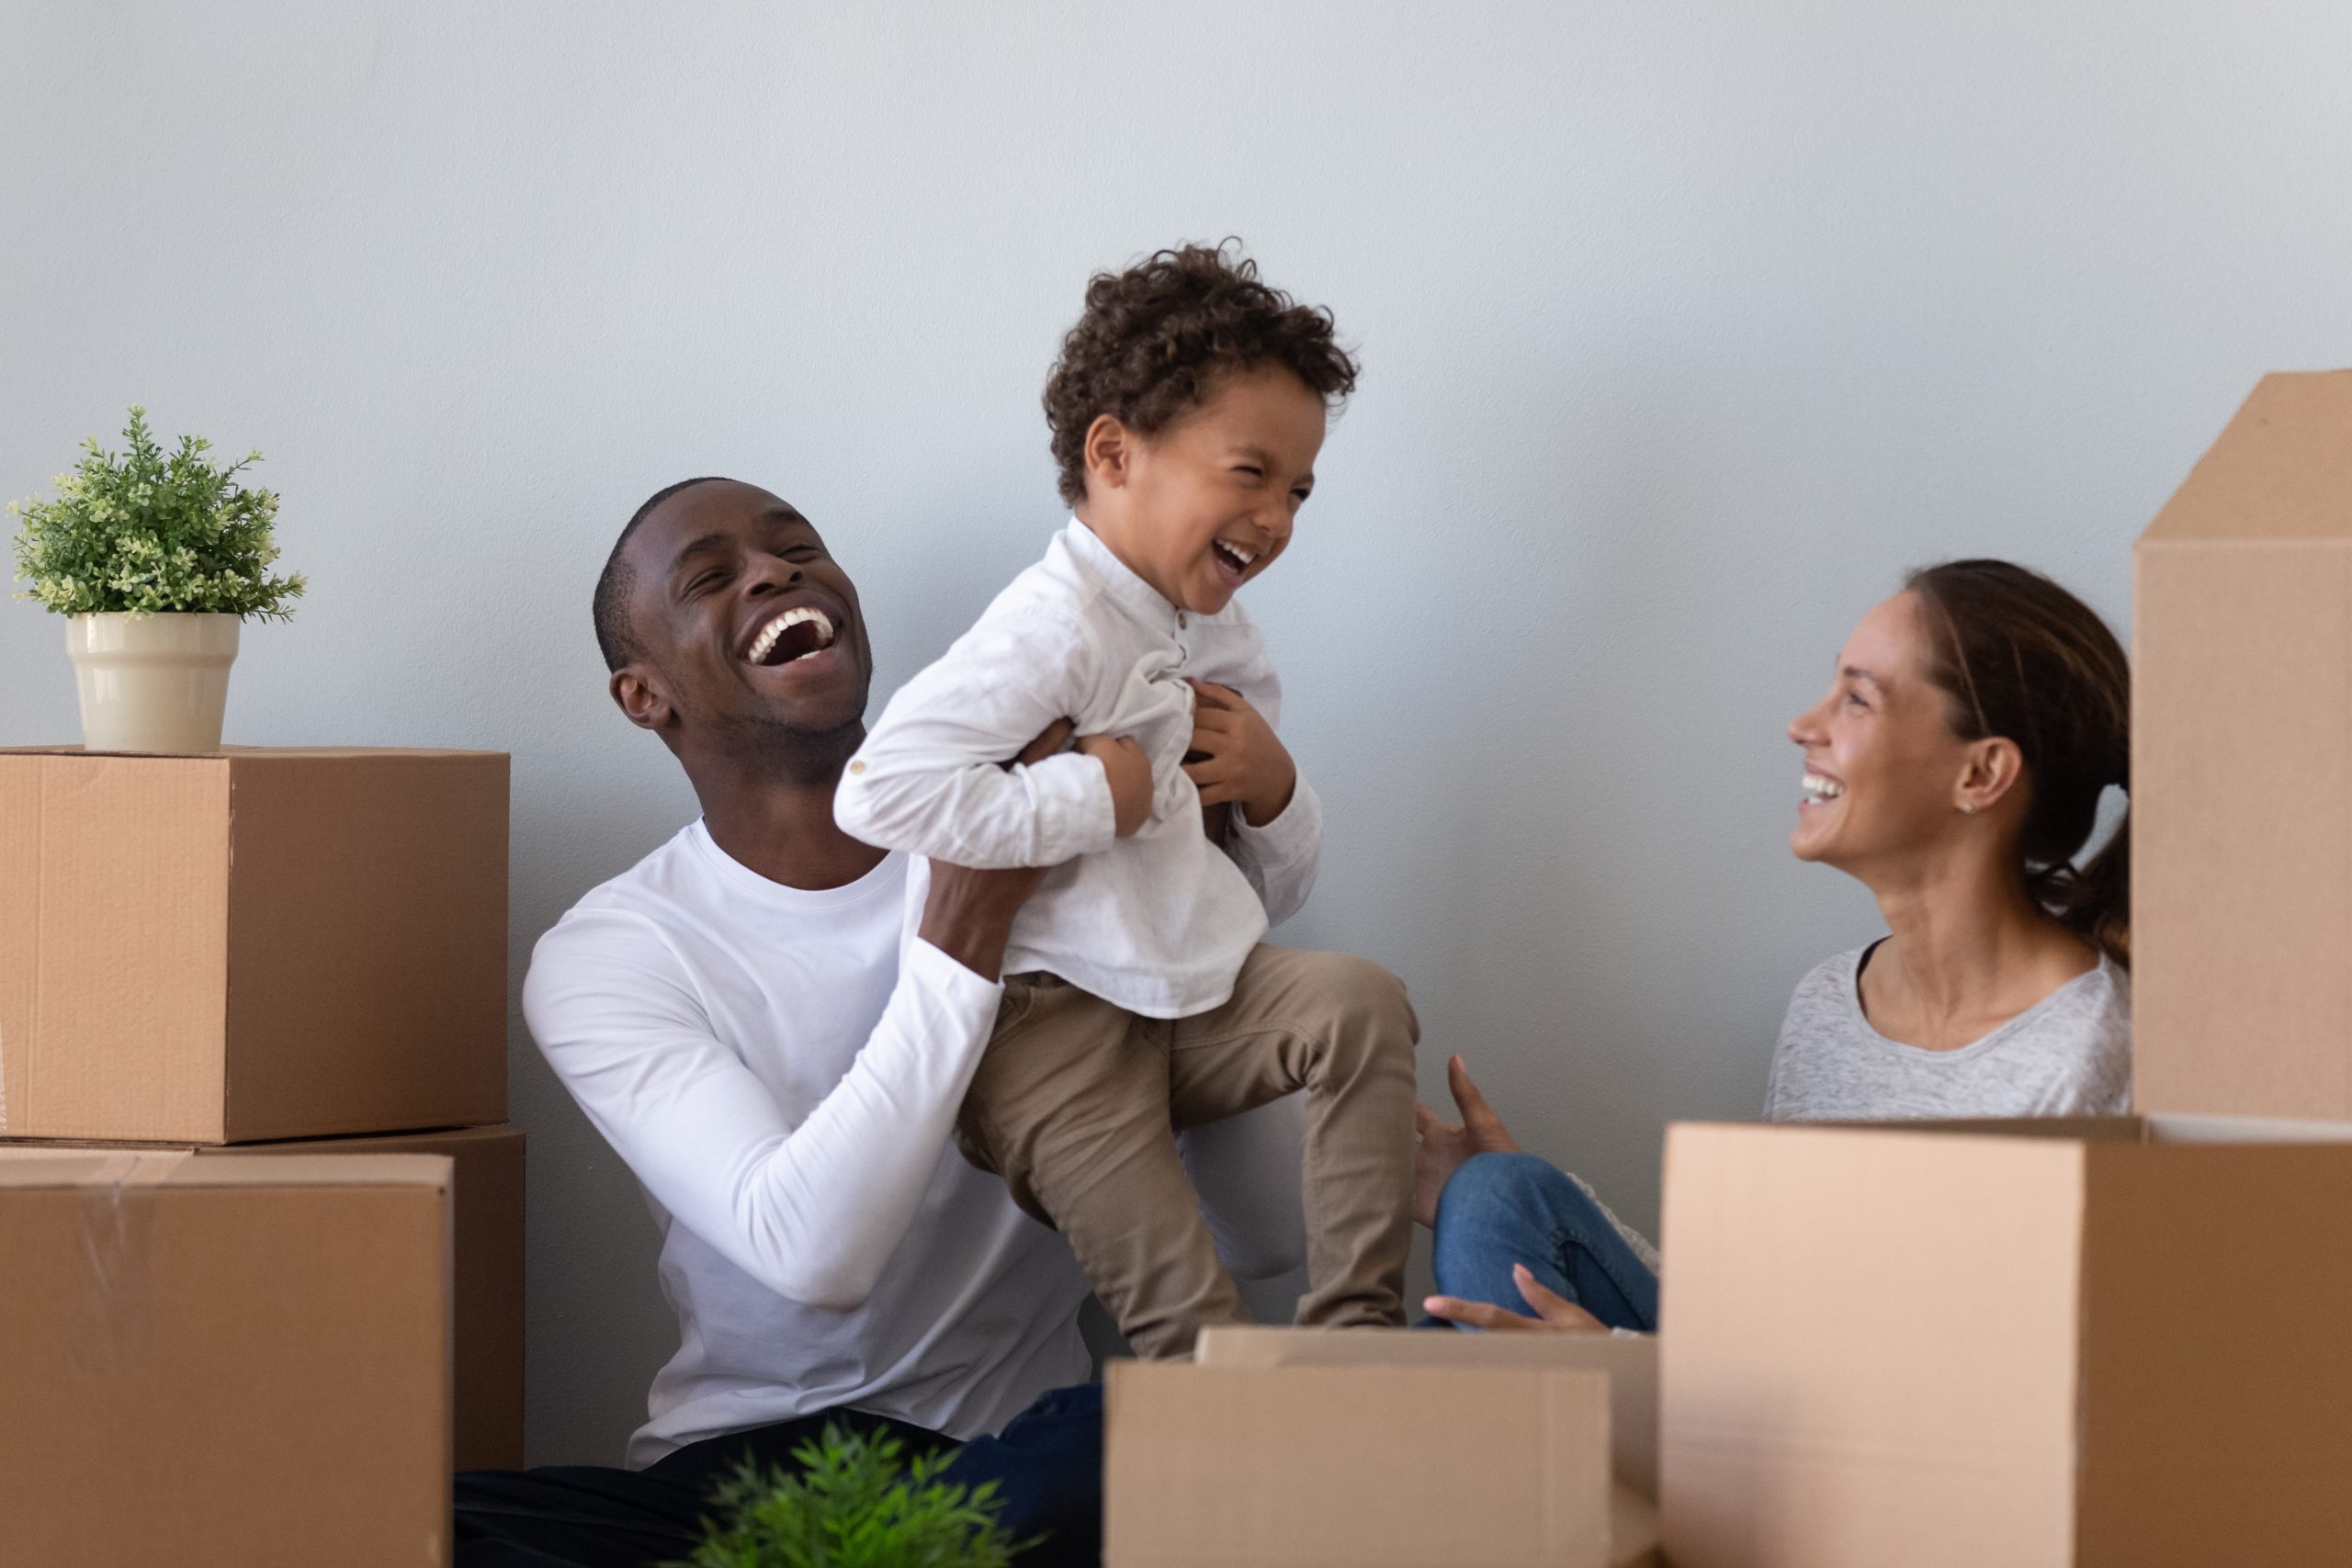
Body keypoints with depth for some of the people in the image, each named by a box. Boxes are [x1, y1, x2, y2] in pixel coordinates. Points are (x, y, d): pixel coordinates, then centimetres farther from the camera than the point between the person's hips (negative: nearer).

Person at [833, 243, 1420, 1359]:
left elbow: (1275, 892, 22)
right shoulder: (1056, 629, -17)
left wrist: (1275, 793, -2)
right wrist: (1090, 796, -24)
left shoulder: (1223, 643, 12)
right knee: (1191, 1330, -13)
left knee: (1359, 999, -16)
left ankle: (1357, 1327, -13)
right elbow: (878, 790, -32)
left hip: (1195, 998, 8)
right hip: (1048, 1024, -8)